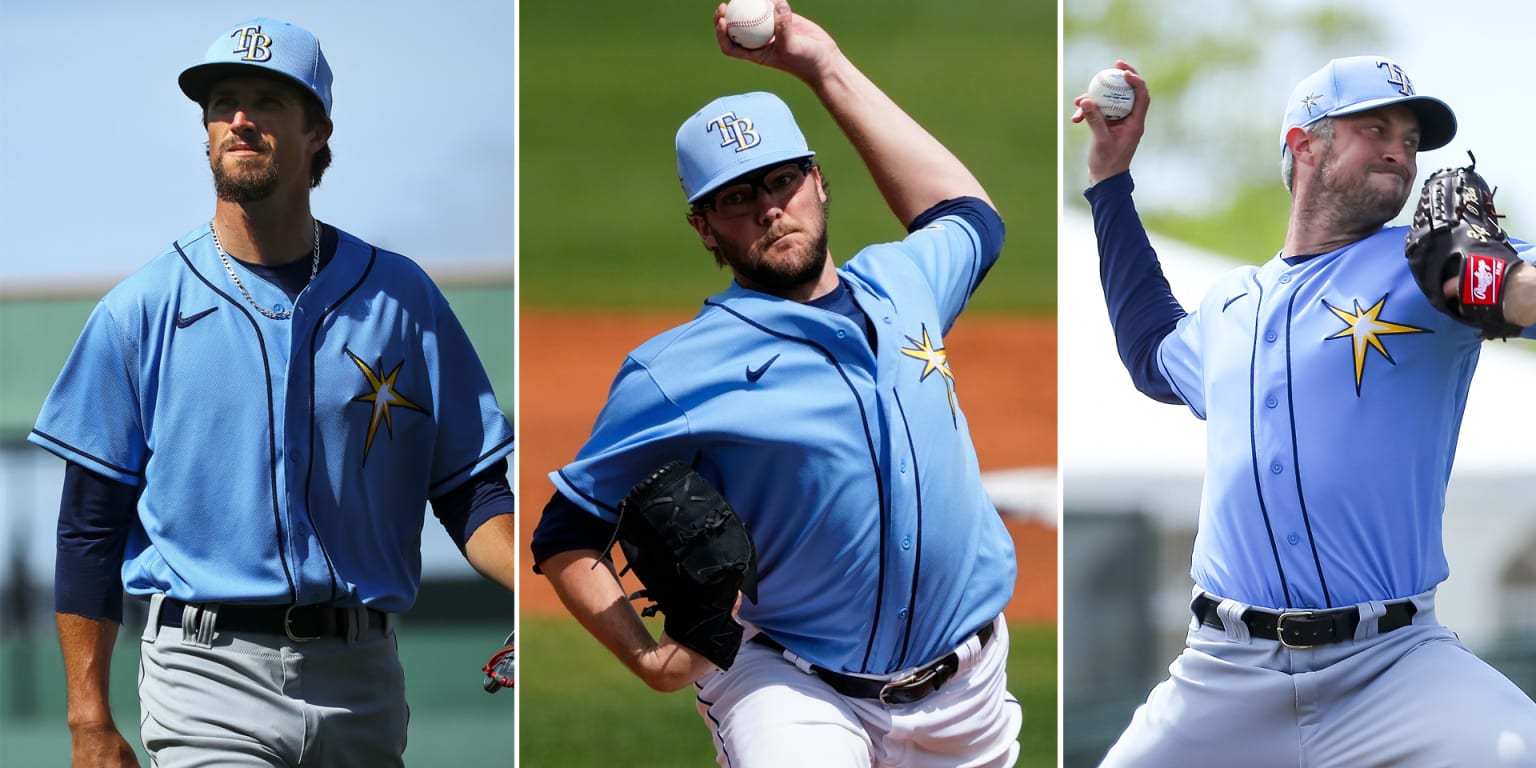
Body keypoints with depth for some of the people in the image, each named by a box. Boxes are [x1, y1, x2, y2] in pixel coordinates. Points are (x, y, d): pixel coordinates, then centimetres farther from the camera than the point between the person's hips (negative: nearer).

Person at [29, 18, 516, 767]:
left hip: (359, 677, 3)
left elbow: (471, 489, 7)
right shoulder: (141, 310, 3)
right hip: (208, 674, -3)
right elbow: (88, 527, 3)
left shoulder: (402, 299, 8)